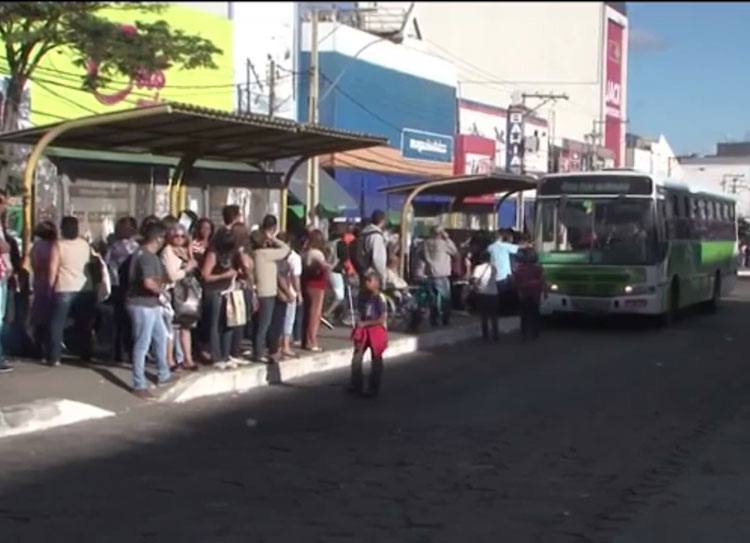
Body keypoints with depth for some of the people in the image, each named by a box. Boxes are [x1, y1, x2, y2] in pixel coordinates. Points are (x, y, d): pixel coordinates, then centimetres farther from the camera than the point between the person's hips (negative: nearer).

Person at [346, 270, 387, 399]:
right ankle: (356, 386, 14)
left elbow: (382, 319, -17)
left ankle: (373, 389, 16)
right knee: (356, 358, 3)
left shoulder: (379, 298, -17)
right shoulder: (363, 295, 3)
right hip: (363, 330, 6)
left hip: (376, 330, -6)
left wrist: (365, 324, -18)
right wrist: (359, 322, -4)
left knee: (376, 360, 7)